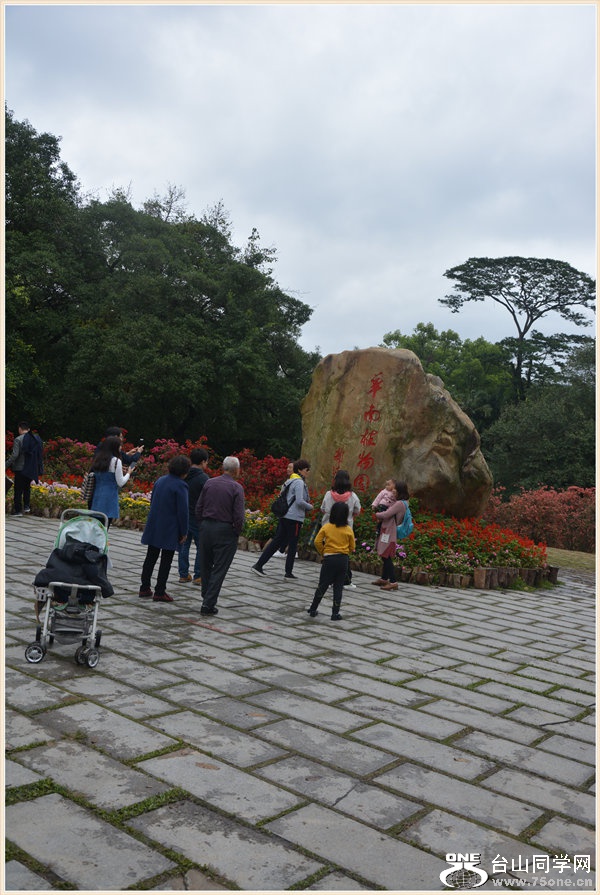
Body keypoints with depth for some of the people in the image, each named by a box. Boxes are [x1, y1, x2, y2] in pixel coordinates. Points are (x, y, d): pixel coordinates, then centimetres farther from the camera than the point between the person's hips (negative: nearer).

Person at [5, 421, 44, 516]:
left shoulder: (18, 439, -12)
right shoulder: (36, 439, 6)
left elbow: (14, 455, -18)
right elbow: (40, 454, 9)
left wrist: (6, 465, -10)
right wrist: (40, 468, 16)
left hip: (20, 468, -5)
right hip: (32, 468, 5)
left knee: (18, 490, 3)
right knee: (27, 487, 22)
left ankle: (18, 510, 7)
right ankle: (27, 506, 17)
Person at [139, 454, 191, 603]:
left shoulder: (160, 480, 8)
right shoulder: (180, 486, -16)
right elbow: (183, 511, -17)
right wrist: (183, 532, -8)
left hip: (153, 526, 7)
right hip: (170, 530, -7)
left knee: (151, 557, 15)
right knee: (166, 560, 2)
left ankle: (145, 588, 22)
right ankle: (159, 592, 5)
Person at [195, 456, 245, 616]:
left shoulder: (209, 483, 2)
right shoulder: (236, 488, -11)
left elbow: (198, 507, 5)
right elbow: (239, 515, -14)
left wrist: (202, 525, 15)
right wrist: (237, 533, 1)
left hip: (206, 528, 5)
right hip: (225, 530, -5)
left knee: (206, 565, 18)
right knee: (219, 569, 2)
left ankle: (206, 597, 31)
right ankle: (208, 604, 0)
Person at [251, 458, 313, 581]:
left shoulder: (290, 481, 16)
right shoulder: (299, 482, -12)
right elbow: (300, 501, -21)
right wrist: (310, 507, -4)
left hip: (284, 516, 9)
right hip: (294, 518, -9)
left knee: (276, 541, 12)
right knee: (292, 545, 1)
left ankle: (259, 565, 12)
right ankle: (288, 573, 7)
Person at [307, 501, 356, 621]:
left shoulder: (326, 527, -4)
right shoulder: (349, 529, -2)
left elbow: (317, 542, -8)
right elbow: (352, 547, 4)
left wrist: (323, 552, 7)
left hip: (329, 559, 0)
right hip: (343, 559, 1)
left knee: (322, 585, 10)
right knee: (338, 587, 8)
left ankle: (313, 609, 18)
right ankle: (335, 613, 9)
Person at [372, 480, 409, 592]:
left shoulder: (399, 503, -18)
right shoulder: (397, 503, 15)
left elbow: (386, 515, -20)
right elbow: (387, 513, 15)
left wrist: (377, 515, -2)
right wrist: (380, 515, -4)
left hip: (390, 534, -10)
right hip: (387, 532, 10)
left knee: (387, 558, -7)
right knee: (385, 557, 18)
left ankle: (393, 582, -5)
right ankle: (384, 579, 28)